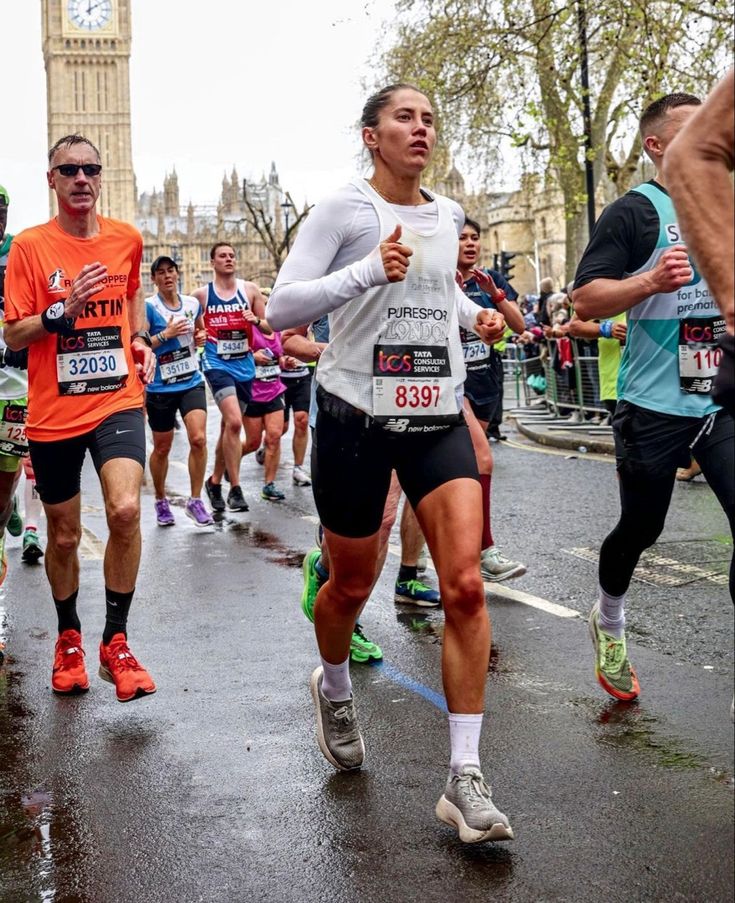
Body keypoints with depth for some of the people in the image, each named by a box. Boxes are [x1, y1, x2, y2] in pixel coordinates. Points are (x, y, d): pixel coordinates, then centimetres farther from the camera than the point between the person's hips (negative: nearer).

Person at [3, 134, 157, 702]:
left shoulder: (126, 239, 4)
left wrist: (142, 341, 8)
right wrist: (62, 311, -22)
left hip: (118, 402, 1)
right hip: (53, 414, -1)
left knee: (126, 510, -22)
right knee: (64, 535, 10)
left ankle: (116, 642, -5)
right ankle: (69, 639, 34)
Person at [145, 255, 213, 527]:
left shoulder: (193, 304, 6)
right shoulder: (148, 307, -8)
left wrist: (200, 337, 2)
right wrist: (166, 334, -20)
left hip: (192, 382, 3)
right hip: (160, 388, -3)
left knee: (198, 439, -14)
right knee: (162, 448, 9)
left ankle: (195, 501, -1)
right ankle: (160, 501, 30)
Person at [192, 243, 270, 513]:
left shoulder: (250, 290, 3)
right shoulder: (202, 294, 0)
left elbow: (269, 329, 6)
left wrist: (256, 320, -13)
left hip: (244, 365, 4)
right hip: (217, 364, -4)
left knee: (229, 425, 14)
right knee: (234, 422, -21)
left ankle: (215, 481, 31)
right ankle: (235, 489, -16)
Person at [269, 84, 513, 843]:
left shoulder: (447, 215, 12)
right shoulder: (343, 209, -6)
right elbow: (281, 307, -14)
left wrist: (475, 316, 12)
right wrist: (369, 271, -25)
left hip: (438, 418, 4)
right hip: (356, 416, -4)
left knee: (465, 586, -12)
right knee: (351, 586, 11)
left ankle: (465, 780, -7)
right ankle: (333, 691, 45)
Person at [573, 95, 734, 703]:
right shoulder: (635, 213, -6)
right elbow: (586, 299, -14)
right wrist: (649, 281, -28)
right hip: (655, 408, -4)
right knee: (641, 527, 9)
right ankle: (609, 622, 39)